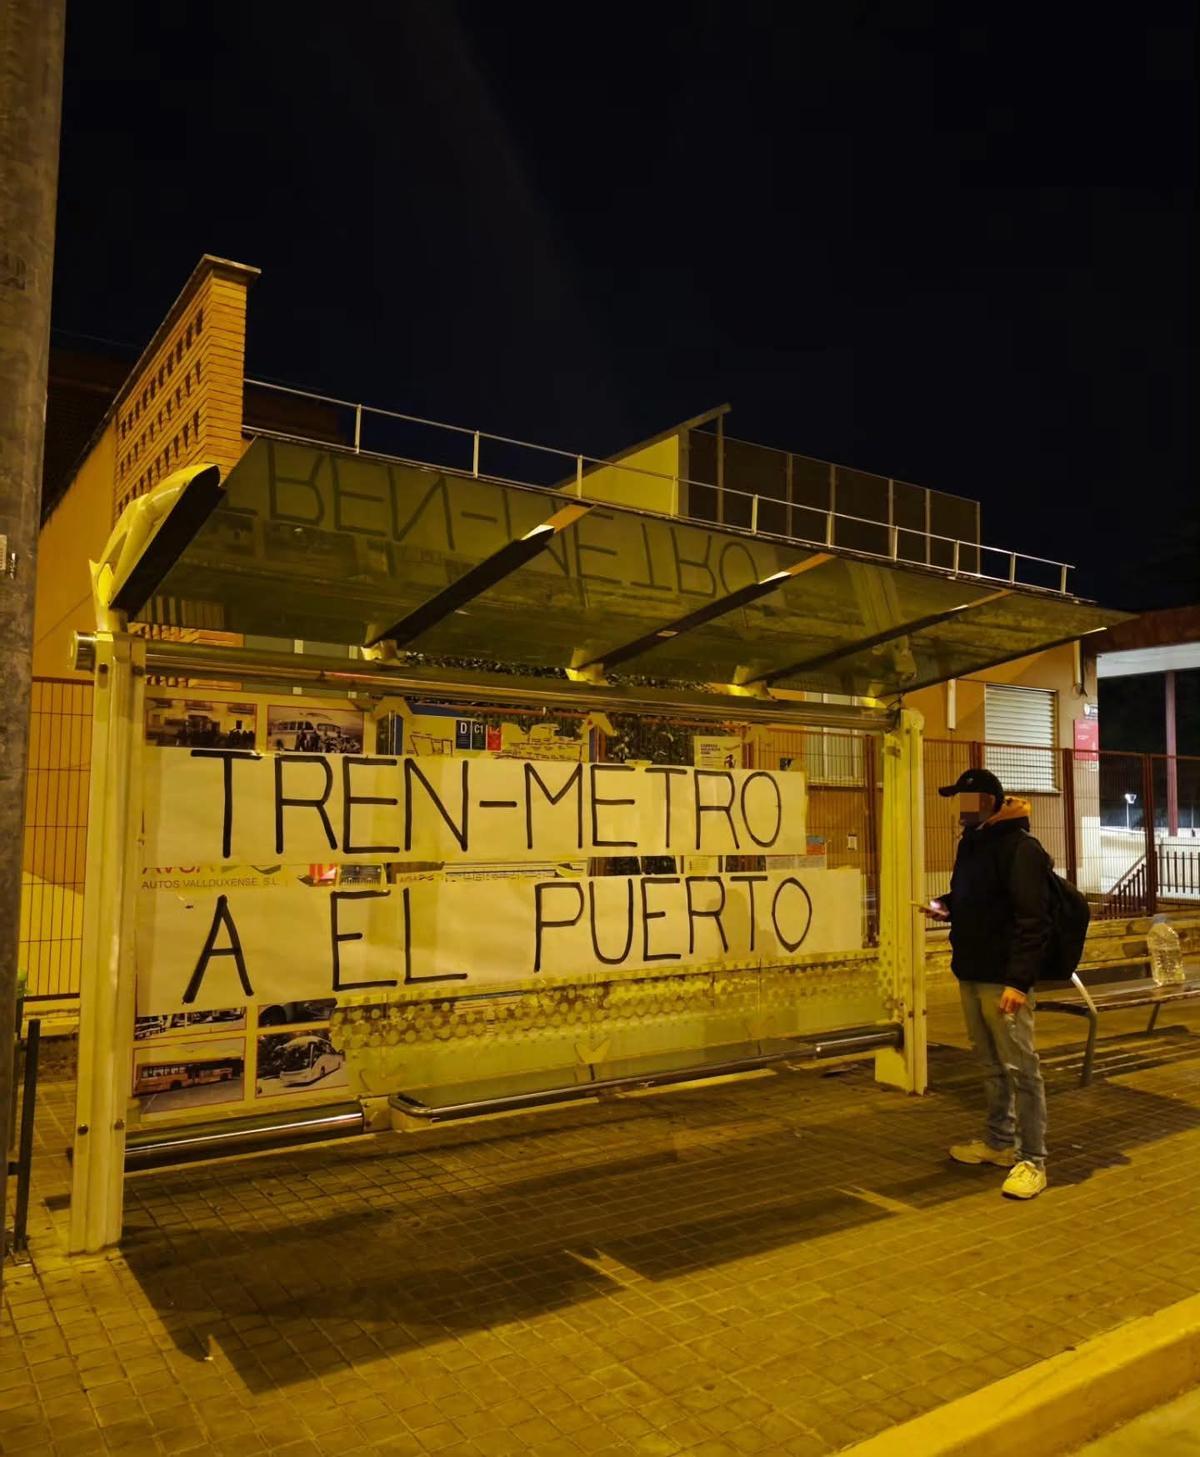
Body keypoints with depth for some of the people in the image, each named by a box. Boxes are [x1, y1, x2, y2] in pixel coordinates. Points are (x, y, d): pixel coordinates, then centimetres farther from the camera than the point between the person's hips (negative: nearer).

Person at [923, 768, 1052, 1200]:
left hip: (1004, 980, -8)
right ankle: (1000, 1142, 31)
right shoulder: (970, 843, 12)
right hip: (970, 975, 9)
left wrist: (1019, 980, -24)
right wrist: (945, 906, 4)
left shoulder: (1019, 847, -15)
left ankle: (1033, 1160, 9)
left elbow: (1033, 921, -20)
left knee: (1020, 1068, -1)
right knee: (991, 1066, 18)